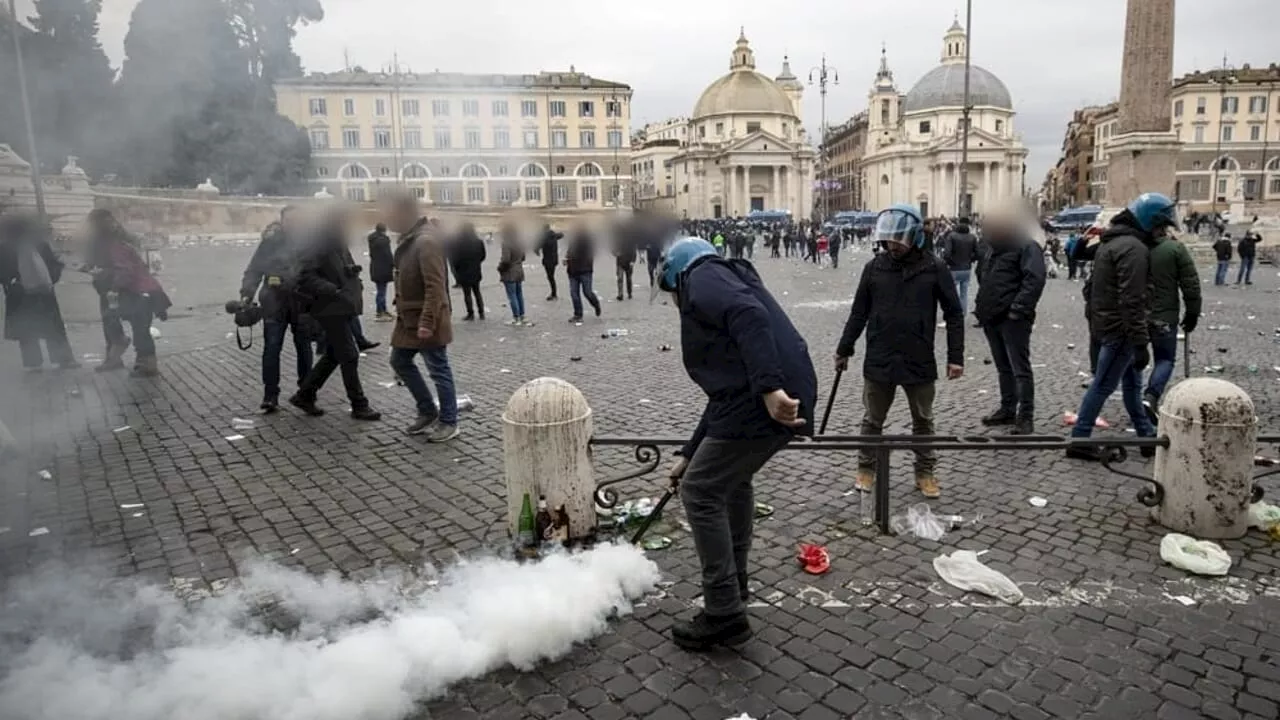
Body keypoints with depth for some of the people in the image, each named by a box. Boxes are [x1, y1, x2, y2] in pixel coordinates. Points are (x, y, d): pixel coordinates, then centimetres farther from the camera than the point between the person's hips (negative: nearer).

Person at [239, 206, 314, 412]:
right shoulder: (270, 241, -1)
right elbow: (254, 270, 1)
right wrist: (246, 294, -11)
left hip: (302, 303, 1)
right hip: (274, 303, -1)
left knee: (303, 347, 10)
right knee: (271, 348, -4)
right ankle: (270, 395, 1)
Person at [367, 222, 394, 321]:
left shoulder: (372, 239, 11)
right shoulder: (383, 240, -18)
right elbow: (387, 254, -18)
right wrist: (392, 265, -9)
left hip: (375, 268, 9)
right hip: (383, 268, -9)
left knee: (379, 291, 17)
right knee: (382, 291, -6)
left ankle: (381, 311, 25)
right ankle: (382, 313, -4)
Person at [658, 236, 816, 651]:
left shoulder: (703, 278, 3)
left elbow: (750, 317, -19)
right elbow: (724, 390, 33)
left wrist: (769, 387, -29)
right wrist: (690, 455, 37)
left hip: (766, 401, -10)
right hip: (791, 396, 10)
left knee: (701, 492, 2)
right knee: (732, 478, 29)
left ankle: (724, 615, 9)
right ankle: (733, 582, 42)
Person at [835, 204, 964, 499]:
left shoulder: (935, 269, -6)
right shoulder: (874, 267, -3)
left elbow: (954, 315, -1)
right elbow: (859, 313, 6)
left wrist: (955, 357, -5)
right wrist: (844, 350, 8)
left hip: (920, 362, -1)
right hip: (878, 361, 1)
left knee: (923, 422, 14)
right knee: (872, 420, 12)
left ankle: (925, 472, 28)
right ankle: (866, 469, 27)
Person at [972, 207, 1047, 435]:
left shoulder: (1026, 247, -7)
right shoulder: (993, 248, 19)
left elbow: (1035, 280, -18)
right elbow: (982, 277, 29)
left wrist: (1018, 309, -24)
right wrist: (981, 305, 18)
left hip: (1013, 318, -8)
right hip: (991, 317, 8)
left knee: (1020, 368, -5)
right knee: (1003, 367, 15)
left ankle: (1026, 416, -1)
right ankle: (1007, 409, 24)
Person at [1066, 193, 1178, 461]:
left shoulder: (1111, 241, 14)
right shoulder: (1134, 248, -19)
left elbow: (1092, 286, 20)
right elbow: (1132, 302, -24)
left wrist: (1093, 318, 24)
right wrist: (1141, 343, -23)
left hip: (1105, 322, 10)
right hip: (1121, 328, -10)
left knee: (1132, 382, 17)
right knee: (1103, 385, -3)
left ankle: (1148, 437, 27)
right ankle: (1079, 441, 4)